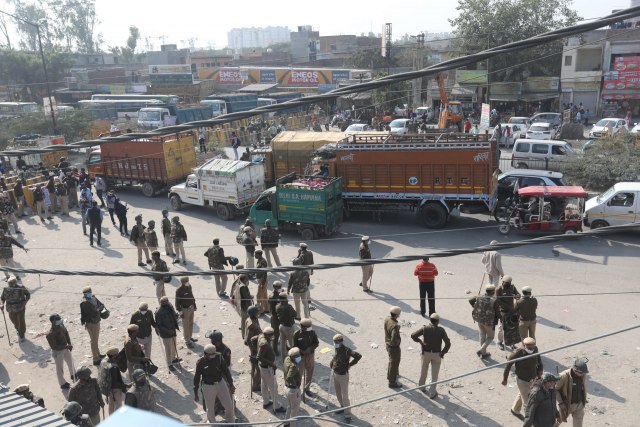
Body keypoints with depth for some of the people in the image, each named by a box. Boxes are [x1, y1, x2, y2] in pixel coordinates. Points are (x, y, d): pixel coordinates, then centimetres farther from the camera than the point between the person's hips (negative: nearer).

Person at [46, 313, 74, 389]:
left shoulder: (61, 326, -13)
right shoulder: (50, 335, -33)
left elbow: (66, 333, 3)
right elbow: (54, 346, -30)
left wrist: (69, 344, -7)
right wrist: (66, 346, -32)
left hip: (65, 349, 7)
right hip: (58, 352, -7)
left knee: (70, 362, 27)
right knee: (60, 368, 14)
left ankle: (73, 375, 55)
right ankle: (62, 384, 36)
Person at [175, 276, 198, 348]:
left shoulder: (189, 286, -1)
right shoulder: (179, 290, -22)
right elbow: (177, 302, -17)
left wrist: (194, 305, 17)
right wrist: (180, 311, -18)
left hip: (191, 307, 7)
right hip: (185, 309, -7)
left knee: (191, 323, 21)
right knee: (186, 326, 3)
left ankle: (190, 337, 39)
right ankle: (187, 341, 14)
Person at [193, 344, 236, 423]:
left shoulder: (219, 357, -12)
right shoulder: (200, 362, -17)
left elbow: (226, 370, -2)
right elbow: (196, 378, -7)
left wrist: (231, 384, 3)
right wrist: (195, 393, -3)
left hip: (221, 383, 3)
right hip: (208, 387, -3)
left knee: (229, 405, 11)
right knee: (210, 409, 13)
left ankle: (231, 421, 38)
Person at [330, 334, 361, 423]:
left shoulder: (346, 350, -22)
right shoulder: (336, 349, 0)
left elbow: (358, 356, -30)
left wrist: (350, 364, -21)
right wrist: (331, 363, 5)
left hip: (343, 375, -7)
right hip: (335, 374, 7)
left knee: (345, 396, -1)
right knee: (338, 394, 22)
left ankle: (347, 415, 10)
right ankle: (343, 407, 43)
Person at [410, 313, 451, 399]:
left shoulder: (425, 328, -11)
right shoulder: (441, 330, -14)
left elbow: (413, 335, -15)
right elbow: (448, 343, -18)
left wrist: (419, 340, 2)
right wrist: (443, 352, -5)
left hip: (426, 353, 2)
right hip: (437, 355, -2)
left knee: (424, 371, 24)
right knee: (434, 375, 10)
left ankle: (421, 385, 44)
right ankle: (432, 393, 14)